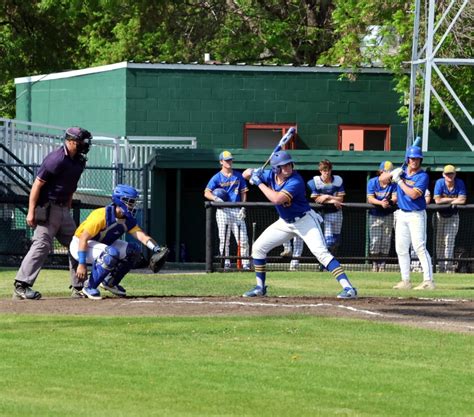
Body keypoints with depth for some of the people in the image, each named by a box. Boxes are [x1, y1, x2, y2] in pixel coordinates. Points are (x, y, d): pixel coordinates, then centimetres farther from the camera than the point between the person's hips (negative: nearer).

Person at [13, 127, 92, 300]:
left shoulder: (78, 161, 8)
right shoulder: (56, 159, -19)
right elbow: (37, 185, -18)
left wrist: (68, 210, 18)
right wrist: (31, 212, -20)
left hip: (63, 210, 9)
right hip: (48, 208, -9)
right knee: (42, 245, -15)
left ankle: (78, 286, 17)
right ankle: (21, 286, -16)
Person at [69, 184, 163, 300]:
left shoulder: (128, 220, -4)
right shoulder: (102, 216, -27)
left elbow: (142, 236, -15)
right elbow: (83, 239, -28)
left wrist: (157, 249, -34)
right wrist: (82, 263, -34)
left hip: (103, 245, 8)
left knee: (133, 250, -4)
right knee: (111, 253, -34)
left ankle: (110, 282, 10)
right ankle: (89, 287, -20)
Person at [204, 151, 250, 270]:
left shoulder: (238, 176, 12)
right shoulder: (217, 177, 2)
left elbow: (243, 192, 13)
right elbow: (206, 193, -5)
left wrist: (243, 208, 1)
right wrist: (215, 198, -26)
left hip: (237, 211, 2)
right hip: (223, 211, -2)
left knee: (243, 240, -4)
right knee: (224, 239, -2)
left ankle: (246, 264, -1)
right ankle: (226, 264, 3)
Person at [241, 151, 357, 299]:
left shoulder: (295, 181, -27)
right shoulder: (270, 175, -7)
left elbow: (277, 199, -39)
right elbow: (246, 175, 3)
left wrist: (260, 183, -29)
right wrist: (251, 172, -21)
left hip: (305, 220, -7)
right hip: (285, 222, 7)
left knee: (321, 252, -23)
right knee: (258, 247, 5)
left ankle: (348, 288, -28)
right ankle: (260, 287, 20)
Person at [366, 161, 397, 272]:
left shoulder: (393, 184, -5)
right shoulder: (372, 182, -10)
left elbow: (395, 198, -13)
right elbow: (370, 199, -17)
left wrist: (389, 202, -36)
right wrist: (381, 203, -34)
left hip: (388, 215, 2)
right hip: (375, 215, -2)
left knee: (386, 241, 2)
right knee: (375, 241, -6)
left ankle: (382, 265, 9)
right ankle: (375, 264, 2)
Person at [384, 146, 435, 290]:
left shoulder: (422, 176, -11)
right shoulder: (401, 172, 8)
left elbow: (413, 194, -22)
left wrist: (399, 181, -17)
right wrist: (393, 173, -8)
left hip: (416, 215, -7)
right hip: (402, 214, 7)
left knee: (419, 248, -15)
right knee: (401, 249, 8)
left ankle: (428, 281, -18)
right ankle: (405, 281, 15)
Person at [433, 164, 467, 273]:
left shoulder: (460, 183, -12)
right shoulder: (440, 183, -14)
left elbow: (462, 200, -19)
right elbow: (437, 200, -21)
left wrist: (446, 201, -16)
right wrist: (453, 199, -17)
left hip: (453, 216, 0)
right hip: (440, 215, 0)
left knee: (449, 241, -10)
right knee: (439, 242, 1)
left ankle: (448, 266, -11)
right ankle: (440, 266, 7)